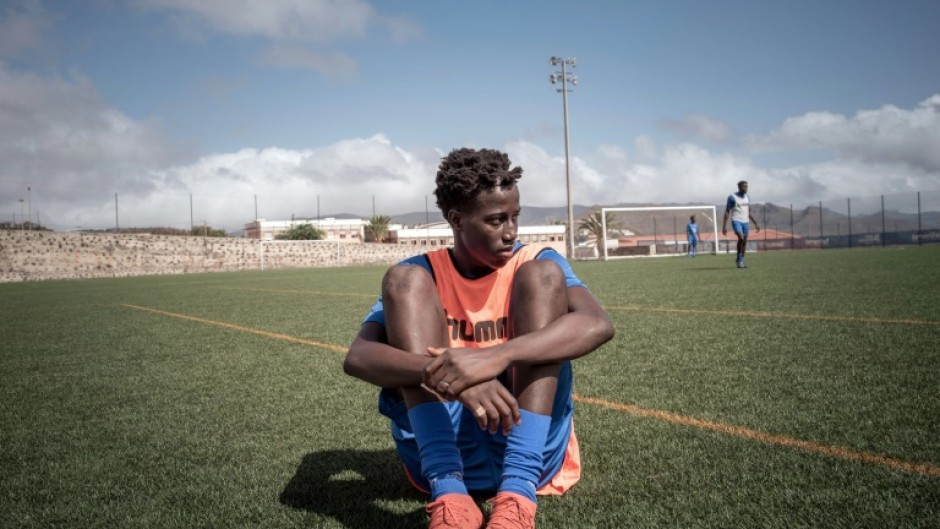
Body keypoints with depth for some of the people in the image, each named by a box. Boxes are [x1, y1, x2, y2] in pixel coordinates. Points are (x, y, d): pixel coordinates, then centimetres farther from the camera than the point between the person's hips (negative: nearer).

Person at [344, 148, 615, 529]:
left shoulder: (535, 262, 1)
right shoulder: (422, 273, 2)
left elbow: (598, 325, -21)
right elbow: (357, 357, -16)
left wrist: (498, 356, -38)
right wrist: (448, 375, -35)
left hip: (531, 445, 0)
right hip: (439, 446, 1)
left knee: (542, 275, -15)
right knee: (403, 279, -14)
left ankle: (517, 494, -28)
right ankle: (448, 494, -27)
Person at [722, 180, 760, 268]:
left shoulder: (747, 197, 14)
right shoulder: (732, 197, -4)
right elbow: (727, 212, -4)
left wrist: (756, 224, 18)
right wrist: (724, 226, -9)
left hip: (746, 222, 6)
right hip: (736, 221, -6)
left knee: (744, 242, 2)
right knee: (741, 238, -24)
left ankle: (741, 262, 11)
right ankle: (738, 259, -8)